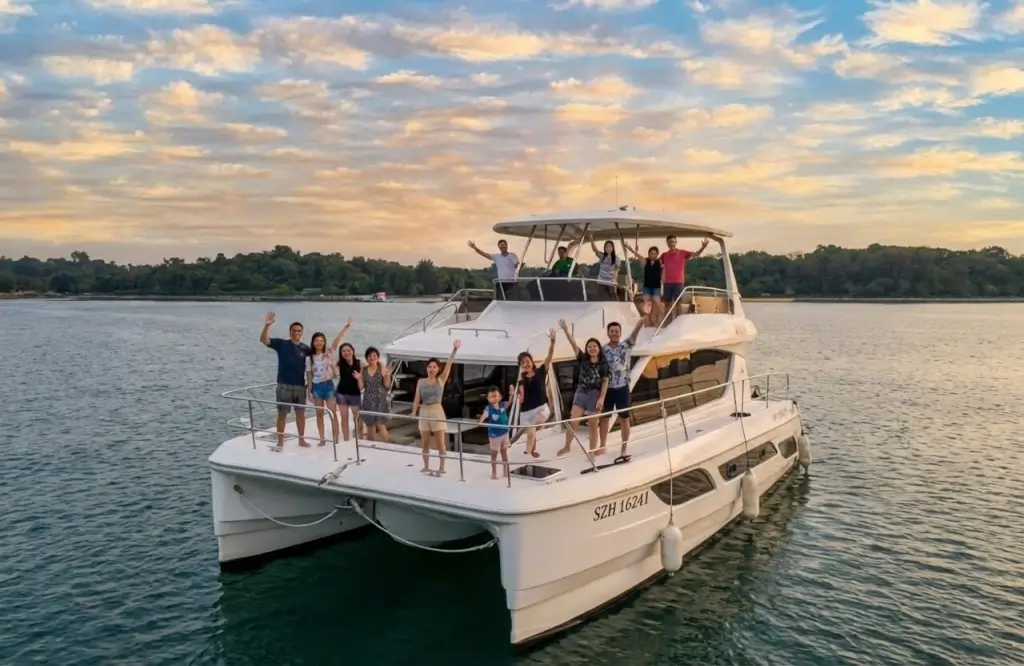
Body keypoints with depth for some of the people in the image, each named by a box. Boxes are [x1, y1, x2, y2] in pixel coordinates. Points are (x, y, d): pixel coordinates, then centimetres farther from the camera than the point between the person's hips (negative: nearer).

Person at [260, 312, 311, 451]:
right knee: (282, 414, 3)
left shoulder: (305, 348, 2)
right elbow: (263, 340, -15)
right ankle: (280, 442, 12)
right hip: (284, 386, -2)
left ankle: (301, 440, 24)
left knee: (300, 413, 11)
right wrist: (267, 325, -31)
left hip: (300, 386, 2)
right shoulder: (281, 344, -4)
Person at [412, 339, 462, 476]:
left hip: (437, 412, -2)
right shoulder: (421, 382, 4)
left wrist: (454, 350, -24)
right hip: (424, 412, 2)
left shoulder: (441, 380, -1)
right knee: (425, 443, 9)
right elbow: (417, 399, 4)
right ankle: (426, 467, 21)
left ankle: (441, 468, 8)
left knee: (440, 443, -1)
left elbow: (449, 364, -12)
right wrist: (414, 413, -5)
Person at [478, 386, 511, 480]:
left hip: (505, 433, 5)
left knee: (504, 452, 17)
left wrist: (511, 393, -13)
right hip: (494, 435, -4)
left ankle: (506, 471, 30)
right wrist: (479, 422, -53)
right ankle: (494, 473, 19)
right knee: (494, 453, 8)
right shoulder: (488, 408, -18)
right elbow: (484, 416, -32)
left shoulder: (503, 405, -5)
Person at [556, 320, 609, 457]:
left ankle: (593, 450, 18)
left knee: (592, 425, 6)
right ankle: (567, 447, 10)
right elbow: (574, 344, -8)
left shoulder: (603, 364, -3)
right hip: (580, 393, 2)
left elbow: (605, 382, -4)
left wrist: (601, 398, -12)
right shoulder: (583, 359, 2)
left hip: (594, 395, -2)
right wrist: (565, 330, -18)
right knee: (572, 421, -4)